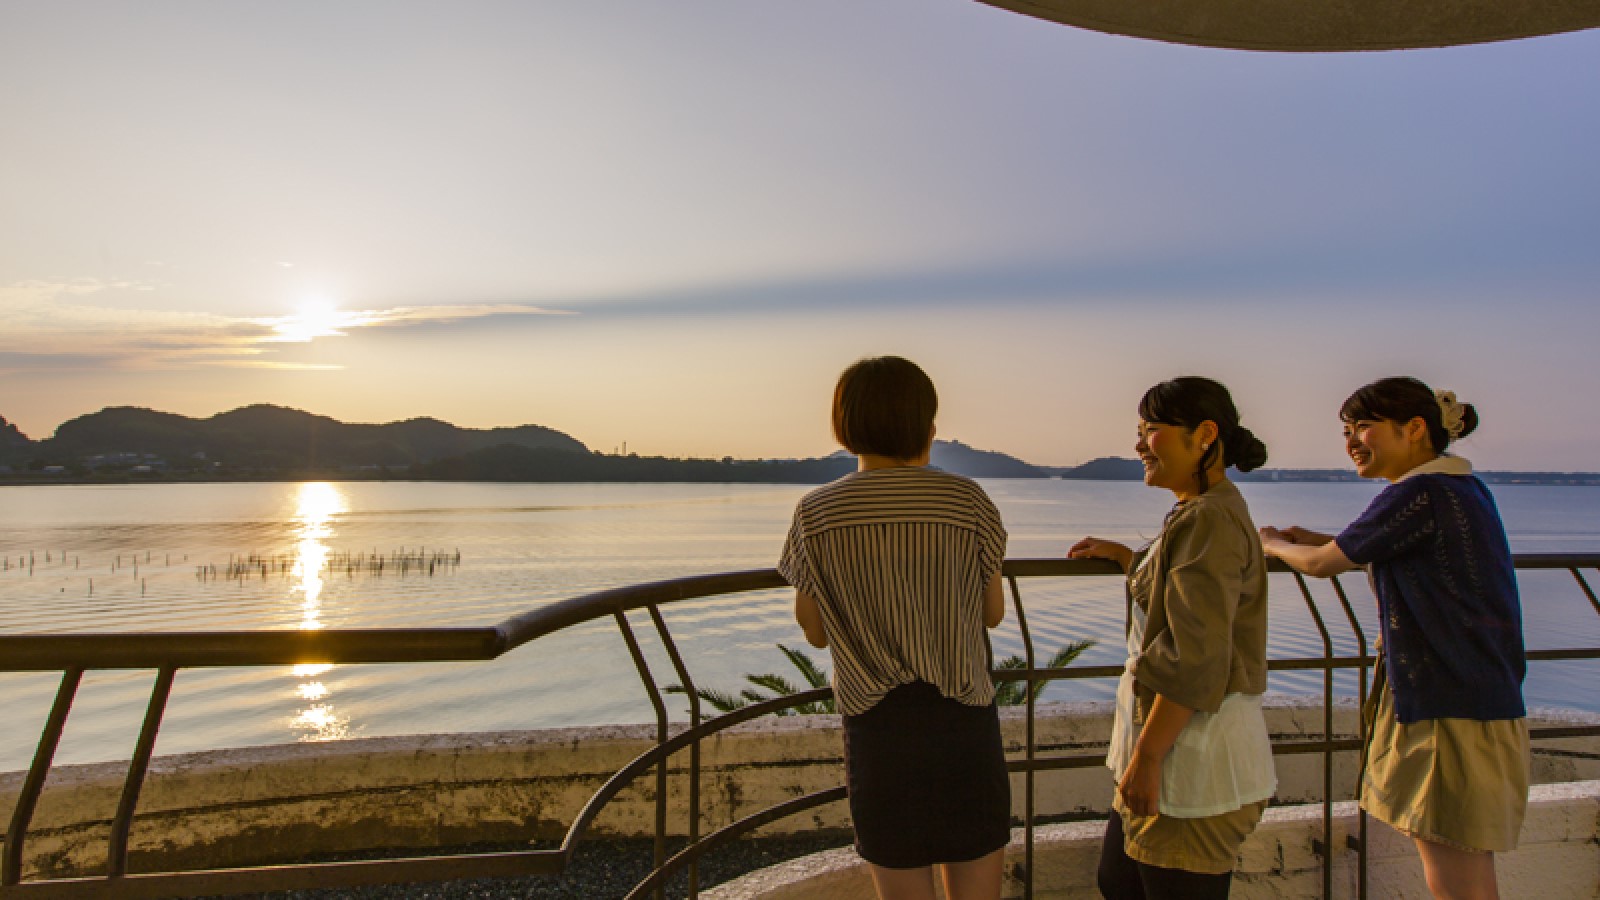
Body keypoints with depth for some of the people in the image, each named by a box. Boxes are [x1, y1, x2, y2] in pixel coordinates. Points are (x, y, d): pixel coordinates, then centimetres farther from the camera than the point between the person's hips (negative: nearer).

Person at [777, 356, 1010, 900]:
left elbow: (816, 633, 6)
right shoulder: (968, 501, -4)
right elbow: (993, 612, 8)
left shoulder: (815, 514, -3)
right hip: (964, 719, 0)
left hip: (875, 725, 0)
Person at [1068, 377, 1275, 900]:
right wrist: (1118, 554, 32)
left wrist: (1146, 756, -20)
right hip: (1181, 745, 10)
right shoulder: (1201, 513, 14)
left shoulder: (1209, 520, -18)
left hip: (1194, 756, -10)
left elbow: (1195, 663, -24)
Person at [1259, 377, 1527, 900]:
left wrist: (1271, 543, 12)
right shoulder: (1464, 487, 13)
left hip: (1453, 711, -10)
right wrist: (1318, 540, 24)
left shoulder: (1419, 494, -17)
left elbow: (1322, 564, -9)